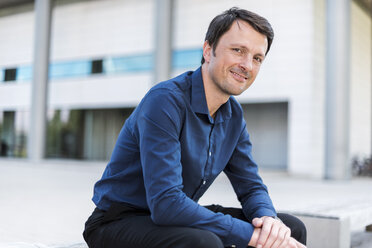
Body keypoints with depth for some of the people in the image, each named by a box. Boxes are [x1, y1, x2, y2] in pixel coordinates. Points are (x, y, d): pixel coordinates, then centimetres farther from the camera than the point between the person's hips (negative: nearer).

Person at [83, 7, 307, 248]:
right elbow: (165, 203, -30)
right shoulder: (165, 101, -23)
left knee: (292, 229, -2)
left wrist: (268, 219, -17)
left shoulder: (234, 115, 1)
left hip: (180, 218, 7)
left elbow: (251, 187, 6)